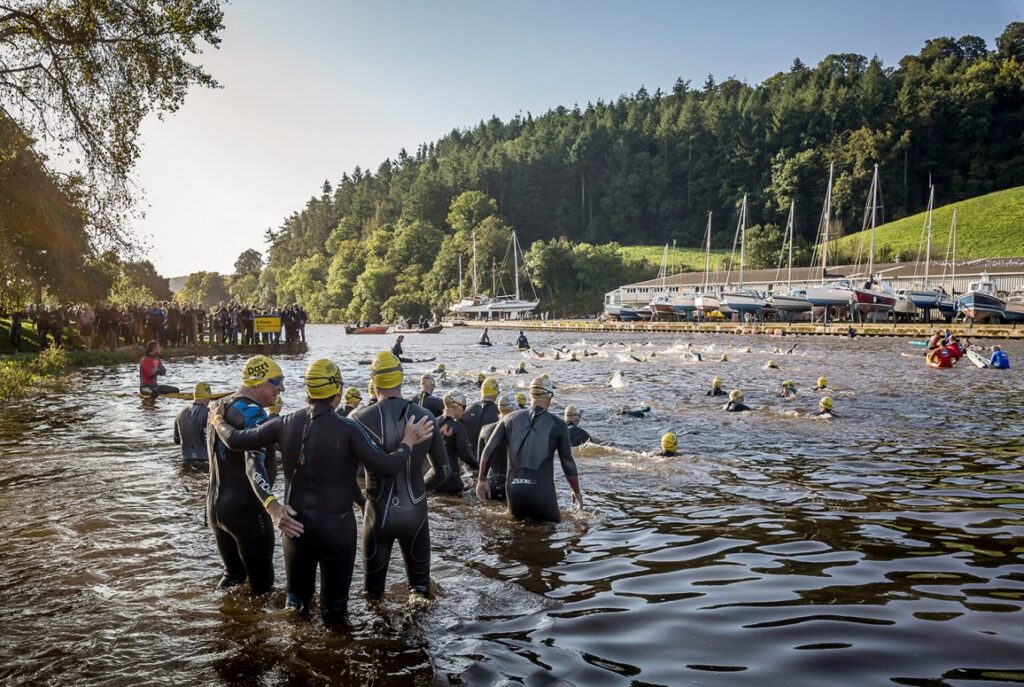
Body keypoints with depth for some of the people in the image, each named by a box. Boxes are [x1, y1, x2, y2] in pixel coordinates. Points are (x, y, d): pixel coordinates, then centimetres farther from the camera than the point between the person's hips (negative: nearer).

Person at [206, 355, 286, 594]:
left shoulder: (220, 408, 9)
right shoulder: (253, 412, -20)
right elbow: (254, 464, -36)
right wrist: (273, 506, -49)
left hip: (215, 505, 9)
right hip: (245, 509, -9)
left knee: (233, 571, 25)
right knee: (262, 583, 4)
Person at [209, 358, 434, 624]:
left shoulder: (285, 424, -5)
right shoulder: (347, 429, -17)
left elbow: (237, 440, 0)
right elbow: (385, 466, -23)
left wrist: (218, 422, 19)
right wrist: (408, 442, -7)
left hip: (296, 525, 4)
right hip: (338, 527, -4)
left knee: (297, 597, 24)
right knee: (334, 604, 12)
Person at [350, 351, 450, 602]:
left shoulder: (360, 419, -11)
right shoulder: (425, 417, -7)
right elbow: (442, 470, 0)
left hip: (378, 512, -1)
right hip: (415, 511, 1)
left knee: (373, 583, 17)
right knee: (419, 574, 20)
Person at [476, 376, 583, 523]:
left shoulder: (511, 418, 6)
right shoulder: (557, 425, 0)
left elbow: (488, 451, 6)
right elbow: (568, 462, 5)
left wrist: (481, 480, 19)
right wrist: (576, 492, 19)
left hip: (514, 489, 3)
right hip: (542, 490, -3)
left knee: (518, 519, 28)